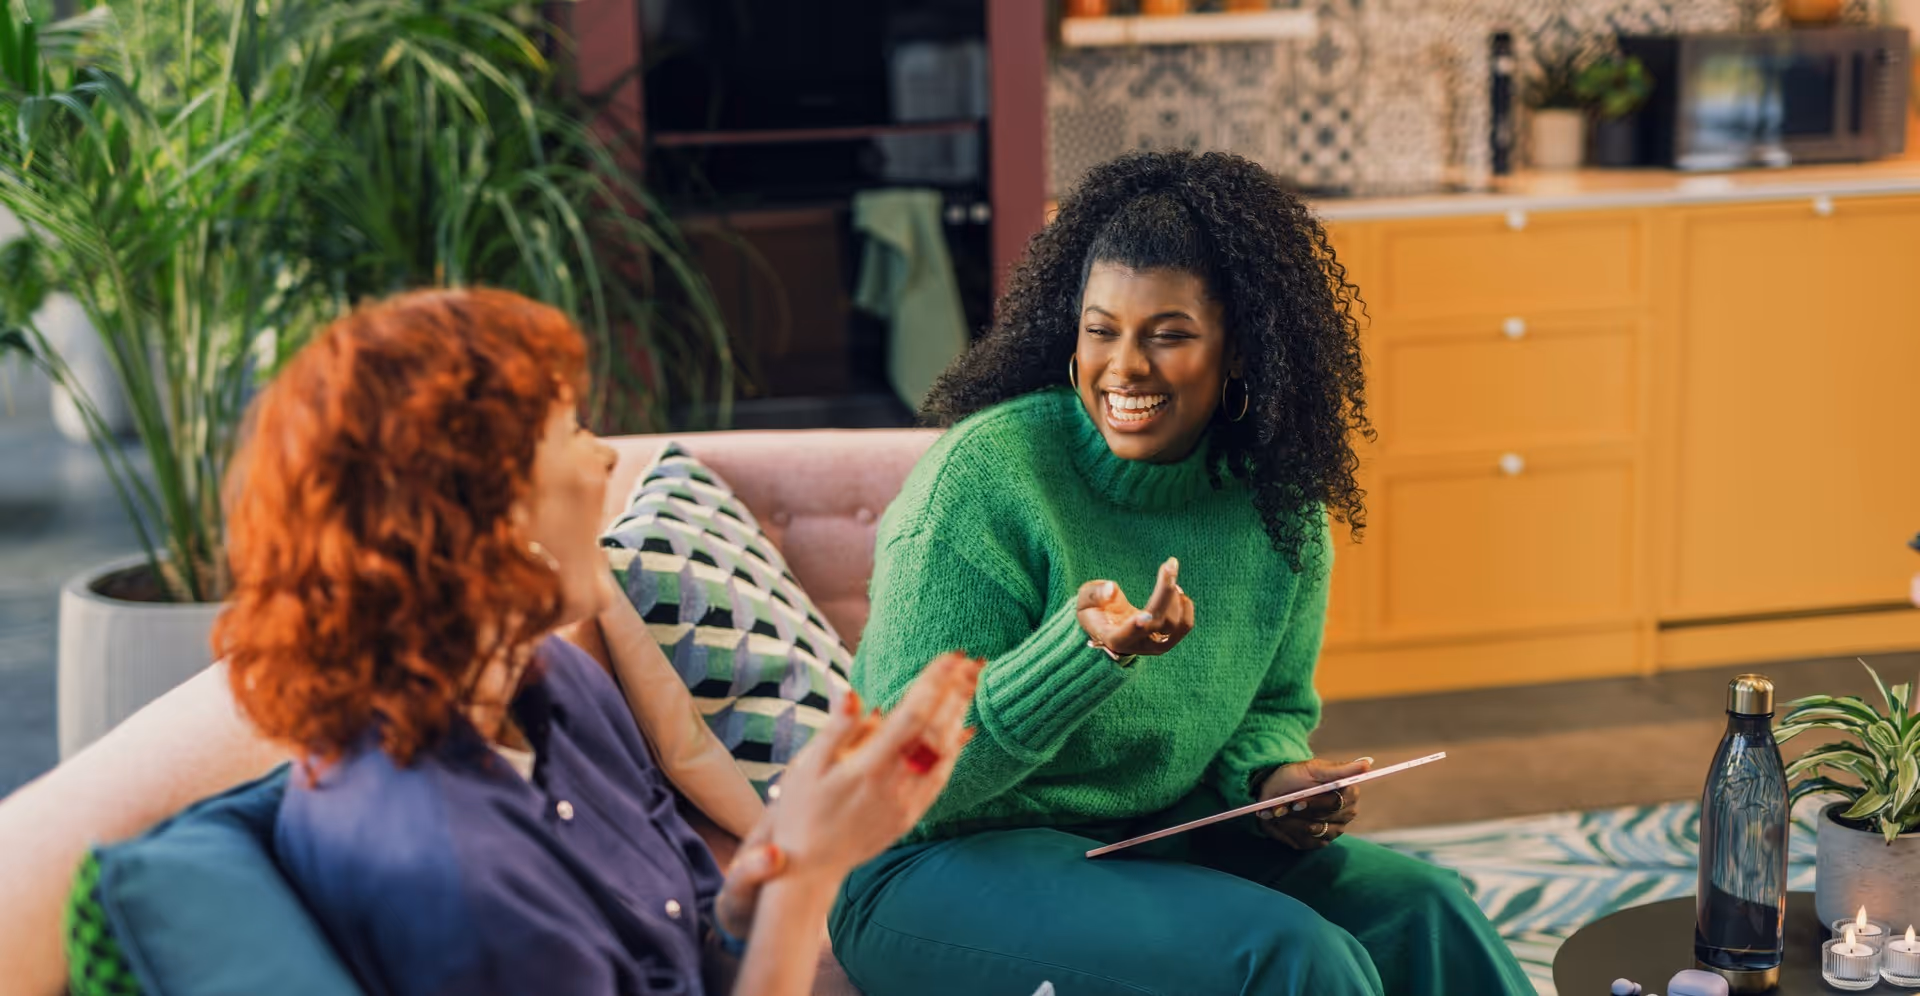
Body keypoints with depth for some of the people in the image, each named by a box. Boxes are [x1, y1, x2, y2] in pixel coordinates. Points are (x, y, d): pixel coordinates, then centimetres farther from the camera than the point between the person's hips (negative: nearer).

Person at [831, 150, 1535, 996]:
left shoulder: (1281, 504, -1)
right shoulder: (987, 473, -19)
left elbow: (1272, 706, 16)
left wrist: (1273, 775, -8)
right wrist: (1086, 649, -36)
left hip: (1152, 845, 6)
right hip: (943, 867, -6)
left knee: (1419, 909, -13)